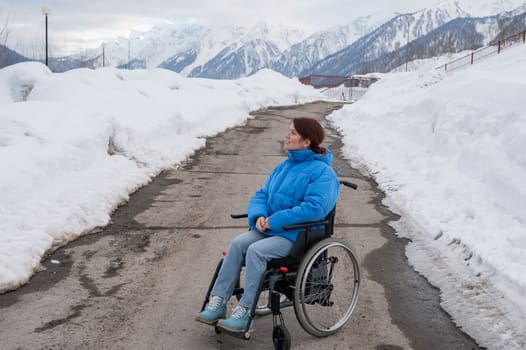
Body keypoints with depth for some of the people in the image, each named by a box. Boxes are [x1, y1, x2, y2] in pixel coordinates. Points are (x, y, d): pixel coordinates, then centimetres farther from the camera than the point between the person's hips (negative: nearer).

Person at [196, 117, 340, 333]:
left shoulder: (321, 172, -9)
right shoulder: (283, 167, 17)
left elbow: (315, 208, -23)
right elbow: (262, 195, 16)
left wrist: (275, 221, -21)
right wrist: (259, 216, -8)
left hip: (297, 235, -7)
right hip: (268, 228, 7)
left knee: (256, 251, -29)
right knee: (237, 244, -18)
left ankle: (244, 314, -23)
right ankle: (218, 303, -17)